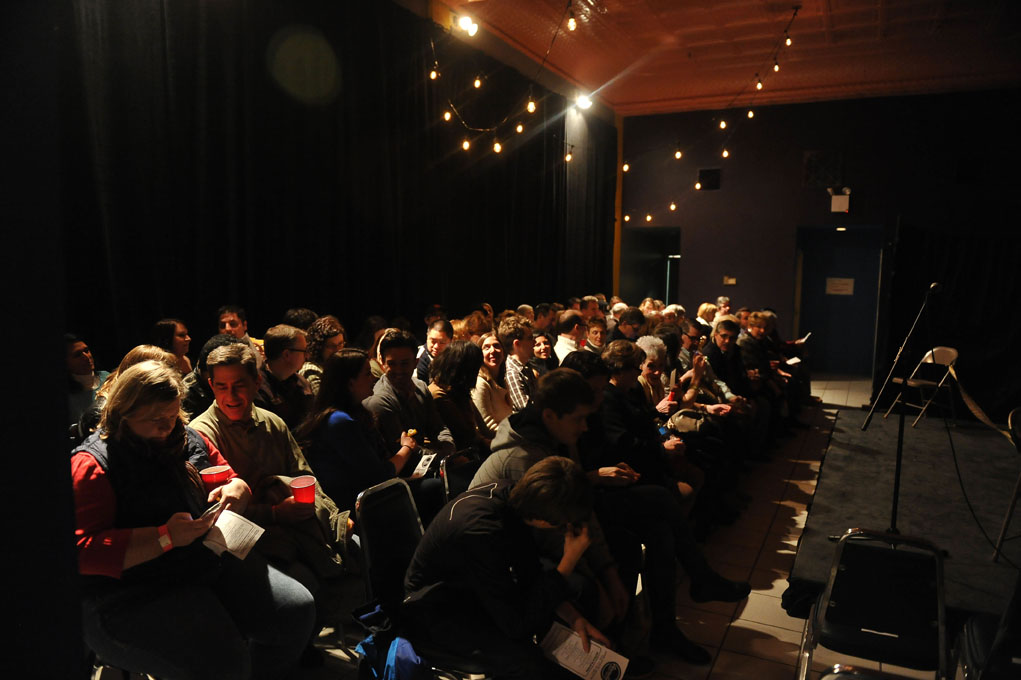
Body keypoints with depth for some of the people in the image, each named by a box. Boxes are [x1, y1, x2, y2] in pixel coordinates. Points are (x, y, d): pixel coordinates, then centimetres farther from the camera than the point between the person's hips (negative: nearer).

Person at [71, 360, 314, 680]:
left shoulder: (190, 439, 11)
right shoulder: (93, 464, -9)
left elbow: (232, 479, 22)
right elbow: (84, 551, -16)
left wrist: (236, 490, -4)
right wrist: (166, 537, -24)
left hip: (214, 561, 7)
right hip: (136, 592, -6)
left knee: (298, 609, -7)